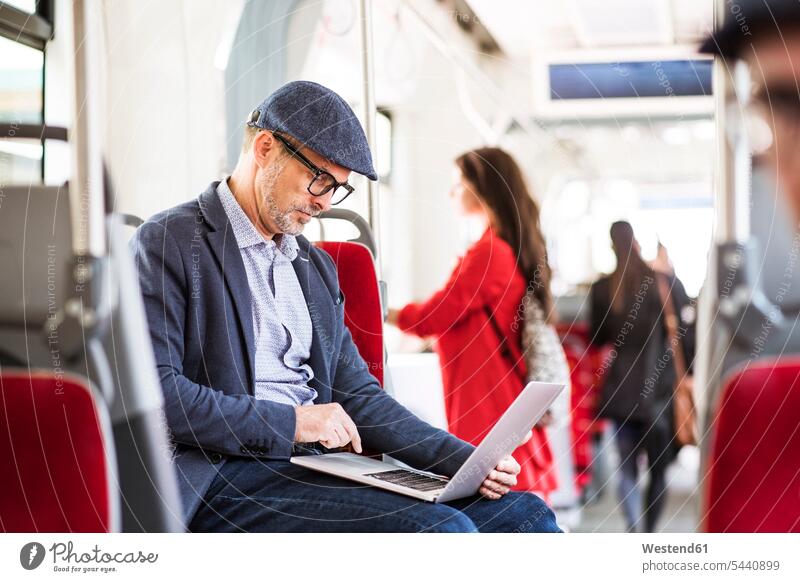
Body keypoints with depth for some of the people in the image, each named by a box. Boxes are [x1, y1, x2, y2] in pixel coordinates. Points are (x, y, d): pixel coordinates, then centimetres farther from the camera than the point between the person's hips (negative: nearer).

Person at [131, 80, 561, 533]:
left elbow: (357, 396, 20)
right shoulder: (168, 244, -1)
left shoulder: (316, 266, 23)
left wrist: (466, 461, 5)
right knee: (442, 529, -28)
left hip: (323, 463, 8)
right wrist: (288, 421, -14)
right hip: (229, 475, -7)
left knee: (525, 513, -10)